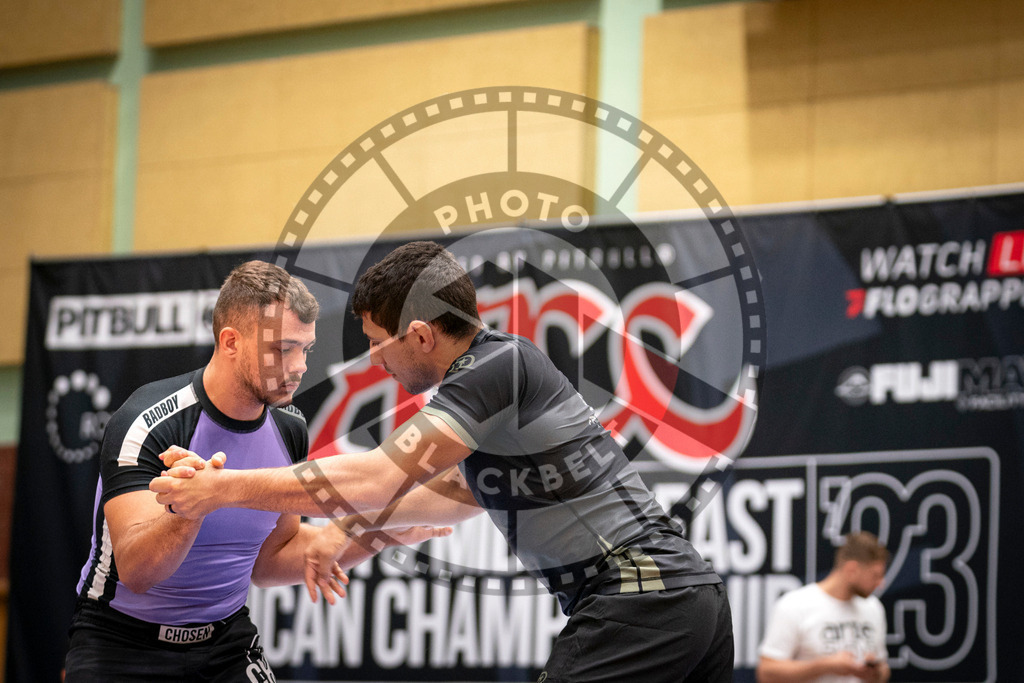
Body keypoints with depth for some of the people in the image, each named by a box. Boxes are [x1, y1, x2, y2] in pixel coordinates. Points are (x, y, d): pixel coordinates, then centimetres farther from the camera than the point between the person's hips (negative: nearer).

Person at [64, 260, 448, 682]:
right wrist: (190, 510, -48)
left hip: (226, 639, 4)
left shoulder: (289, 429, -1)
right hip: (121, 643, -4)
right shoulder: (147, 425, -20)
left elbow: (265, 561, 10)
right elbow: (134, 570, -30)